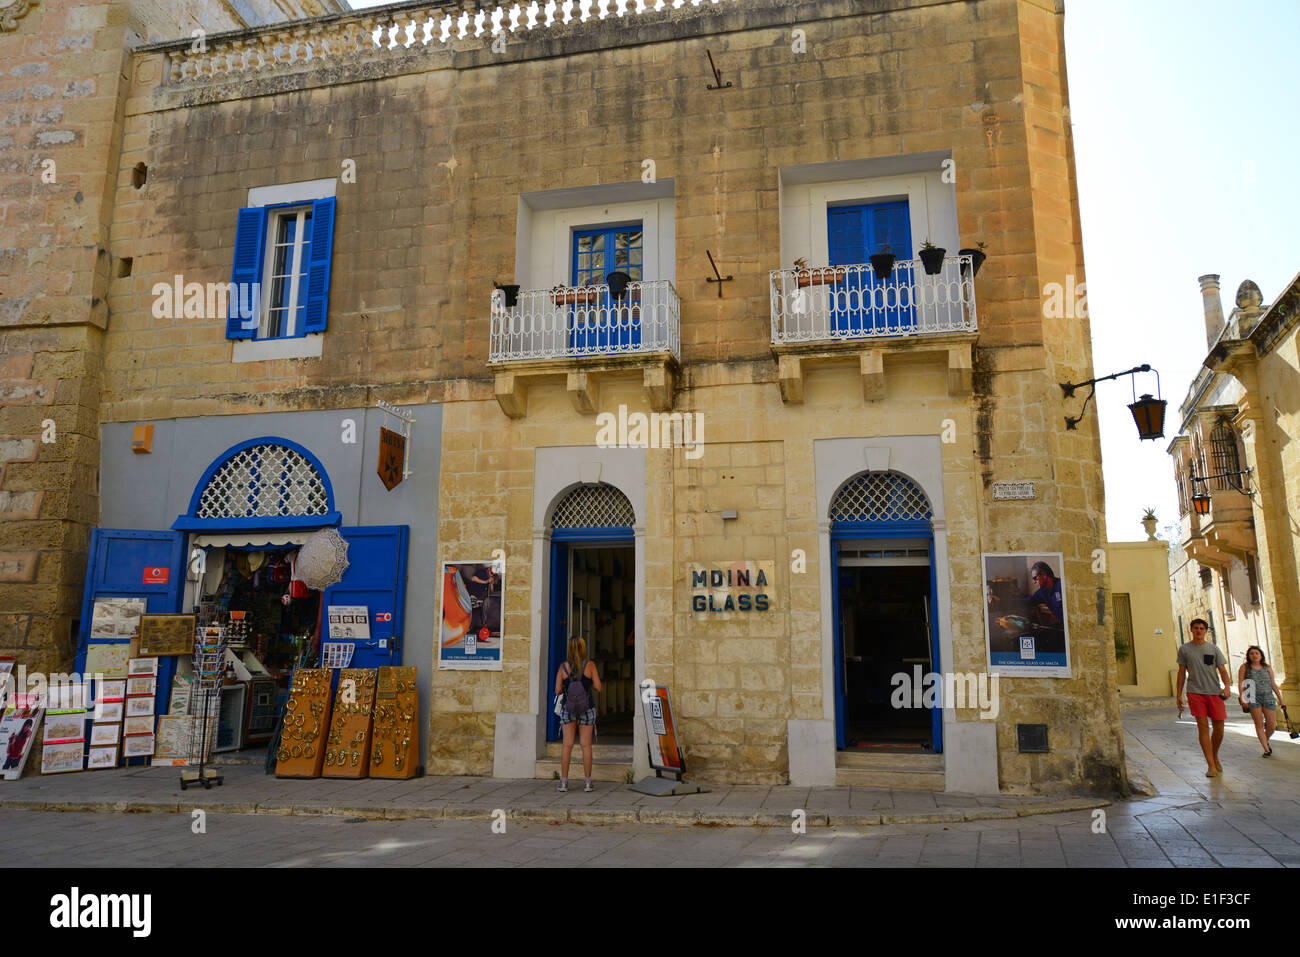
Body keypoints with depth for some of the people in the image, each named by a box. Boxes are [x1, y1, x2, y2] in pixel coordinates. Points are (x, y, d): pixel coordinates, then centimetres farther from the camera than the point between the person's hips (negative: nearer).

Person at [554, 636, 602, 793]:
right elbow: (598, 688, -5)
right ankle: (588, 783, 7)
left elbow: (558, 690, -2)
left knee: (567, 745, 4)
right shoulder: (590, 665, -5)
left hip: (568, 708, 1)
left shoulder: (563, 666, -2)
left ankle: (563, 782, 4)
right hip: (587, 709, -1)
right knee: (586, 745, 3)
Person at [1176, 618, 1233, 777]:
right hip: (1195, 692, -2)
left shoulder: (1213, 649, 10)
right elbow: (1181, 673, 10)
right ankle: (1211, 766, -9)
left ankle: (1215, 757, 29)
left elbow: (1222, 670, 4)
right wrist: (1179, 695, 7)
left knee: (1219, 727, 3)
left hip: (1214, 692, 2)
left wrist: (1227, 686, -15)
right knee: (1203, 726, -9)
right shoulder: (1184, 649, 8)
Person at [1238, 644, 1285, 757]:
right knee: (1259, 724, -5)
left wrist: (1281, 699, 13)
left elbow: (1273, 684, 16)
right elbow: (1240, 684, -1)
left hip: (1268, 697, 3)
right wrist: (1242, 698, -11)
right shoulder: (1244, 667, 4)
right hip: (1253, 698, -3)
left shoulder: (1267, 667, 12)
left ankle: (1266, 741, 30)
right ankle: (1267, 750, 0)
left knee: (1272, 726, 0)